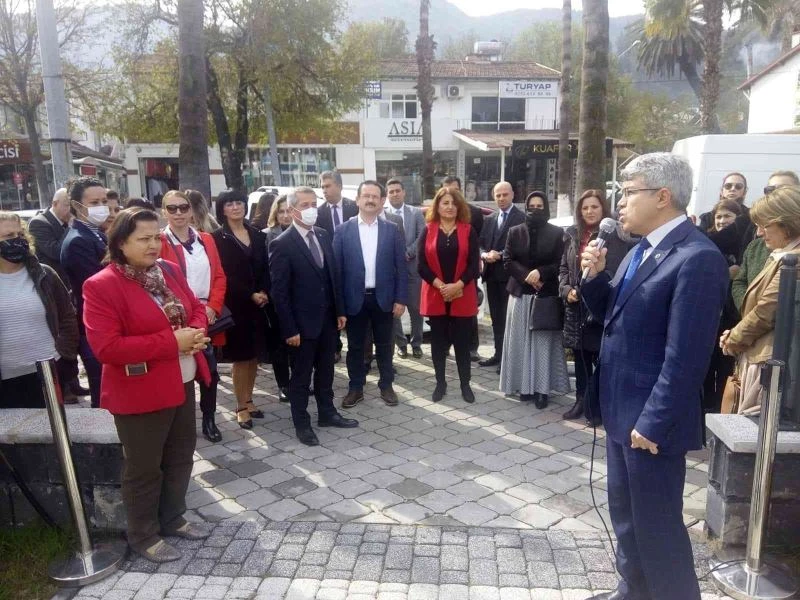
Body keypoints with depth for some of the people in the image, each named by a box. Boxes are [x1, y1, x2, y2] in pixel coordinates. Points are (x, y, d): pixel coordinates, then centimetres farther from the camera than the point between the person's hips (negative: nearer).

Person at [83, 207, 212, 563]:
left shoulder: (169, 271, 4)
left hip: (182, 384, 7)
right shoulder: (101, 286, -17)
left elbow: (196, 308, 14)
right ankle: (144, 536, 30)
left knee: (180, 457, 20)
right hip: (140, 393, -7)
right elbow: (106, 347, -24)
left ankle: (173, 519, 40)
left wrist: (196, 332, -10)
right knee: (144, 467, 10)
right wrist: (172, 341, -25)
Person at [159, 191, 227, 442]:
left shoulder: (206, 240, 9)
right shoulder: (158, 242, -6)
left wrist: (213, 307, -6)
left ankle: (209, 420, 26)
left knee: (210, 371, 10)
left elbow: (219, 277, 7)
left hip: (207, 318, 4)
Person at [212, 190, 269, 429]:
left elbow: (264, 268, 9)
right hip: (235, 305, -5)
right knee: (240, 357, 2)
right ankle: (241, 407, 12)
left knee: (254, 355, 10)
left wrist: (264, 292, -8)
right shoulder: (218, 238, -5)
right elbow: (224, 275, -10)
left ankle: (248, 400, 23)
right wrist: (250, 295, -14)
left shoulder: (257, 235, 10)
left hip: (258, 303, 5)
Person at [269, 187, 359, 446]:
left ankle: (327, 413, 34)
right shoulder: (282, 244, -14)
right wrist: (289, 329, -16)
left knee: (325, 370, 18)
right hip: (303, 322, -6)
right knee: (301, 375, 9)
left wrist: (340, 310, 8)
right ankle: (302, 423, 23)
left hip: (328, 318, 6)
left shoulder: (324, 236, 5)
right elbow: (279, 291, -15)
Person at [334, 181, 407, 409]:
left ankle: (386, 386, 28)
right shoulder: (343, 230, -1)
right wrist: (338, 302, -7)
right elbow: (336, 267, -2)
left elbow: (401, 266, 1)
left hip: (383, 298, 0)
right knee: (355, 346, 11)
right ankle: (355, 388, 25)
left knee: (384, 345, 13)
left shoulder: (392, 229, 1)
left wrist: (400, 298, -5)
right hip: (354, 299, 0)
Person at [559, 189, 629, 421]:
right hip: (576, 306, 5)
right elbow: (564, 267, 15)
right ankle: (581, 400, 26)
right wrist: (566, 289, -1)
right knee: (580, 355, 14)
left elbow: (620, 271, -12)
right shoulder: (572, 235, 11)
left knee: (601, 357, 1)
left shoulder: (616, 235, -7)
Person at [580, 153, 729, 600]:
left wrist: (653, 423, -20)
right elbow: (613, 317, 15)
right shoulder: (641, 251, 9)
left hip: (651, 419, -9)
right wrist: (597, 276, -2)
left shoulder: (698, 257, -20)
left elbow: (686, 357, -23)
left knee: (657, 523, 7)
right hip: (622, 409, 9)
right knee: (625, 512, 22)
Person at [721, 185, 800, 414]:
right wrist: (736, 334, 4)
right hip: (759, 354, 10)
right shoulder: (781, 256, 16)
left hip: (769, 359, -10)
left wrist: (734, 339, -3)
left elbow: (767, 311, -18)